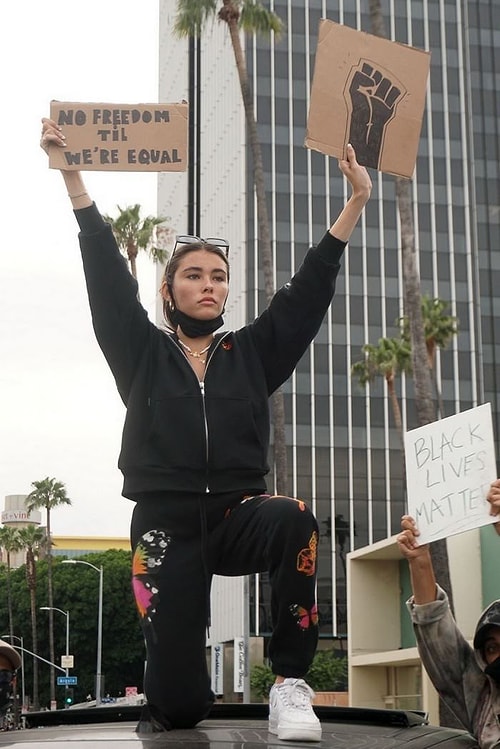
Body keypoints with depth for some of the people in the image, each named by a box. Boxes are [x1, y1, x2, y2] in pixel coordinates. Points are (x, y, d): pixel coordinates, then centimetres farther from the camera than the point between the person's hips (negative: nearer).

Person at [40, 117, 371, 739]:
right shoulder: (143, 355, 12)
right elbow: (107, 275, 4)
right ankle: (165, 707, 32)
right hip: (166, 526, -1)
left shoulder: (251, 354, 16)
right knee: (178, 703, -9)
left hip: (238, 516, 1)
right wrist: (71, 172, -1)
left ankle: (290, 685, -24)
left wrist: (355, 201, 5)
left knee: (292, 520, -37)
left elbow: (308, 290, 10)